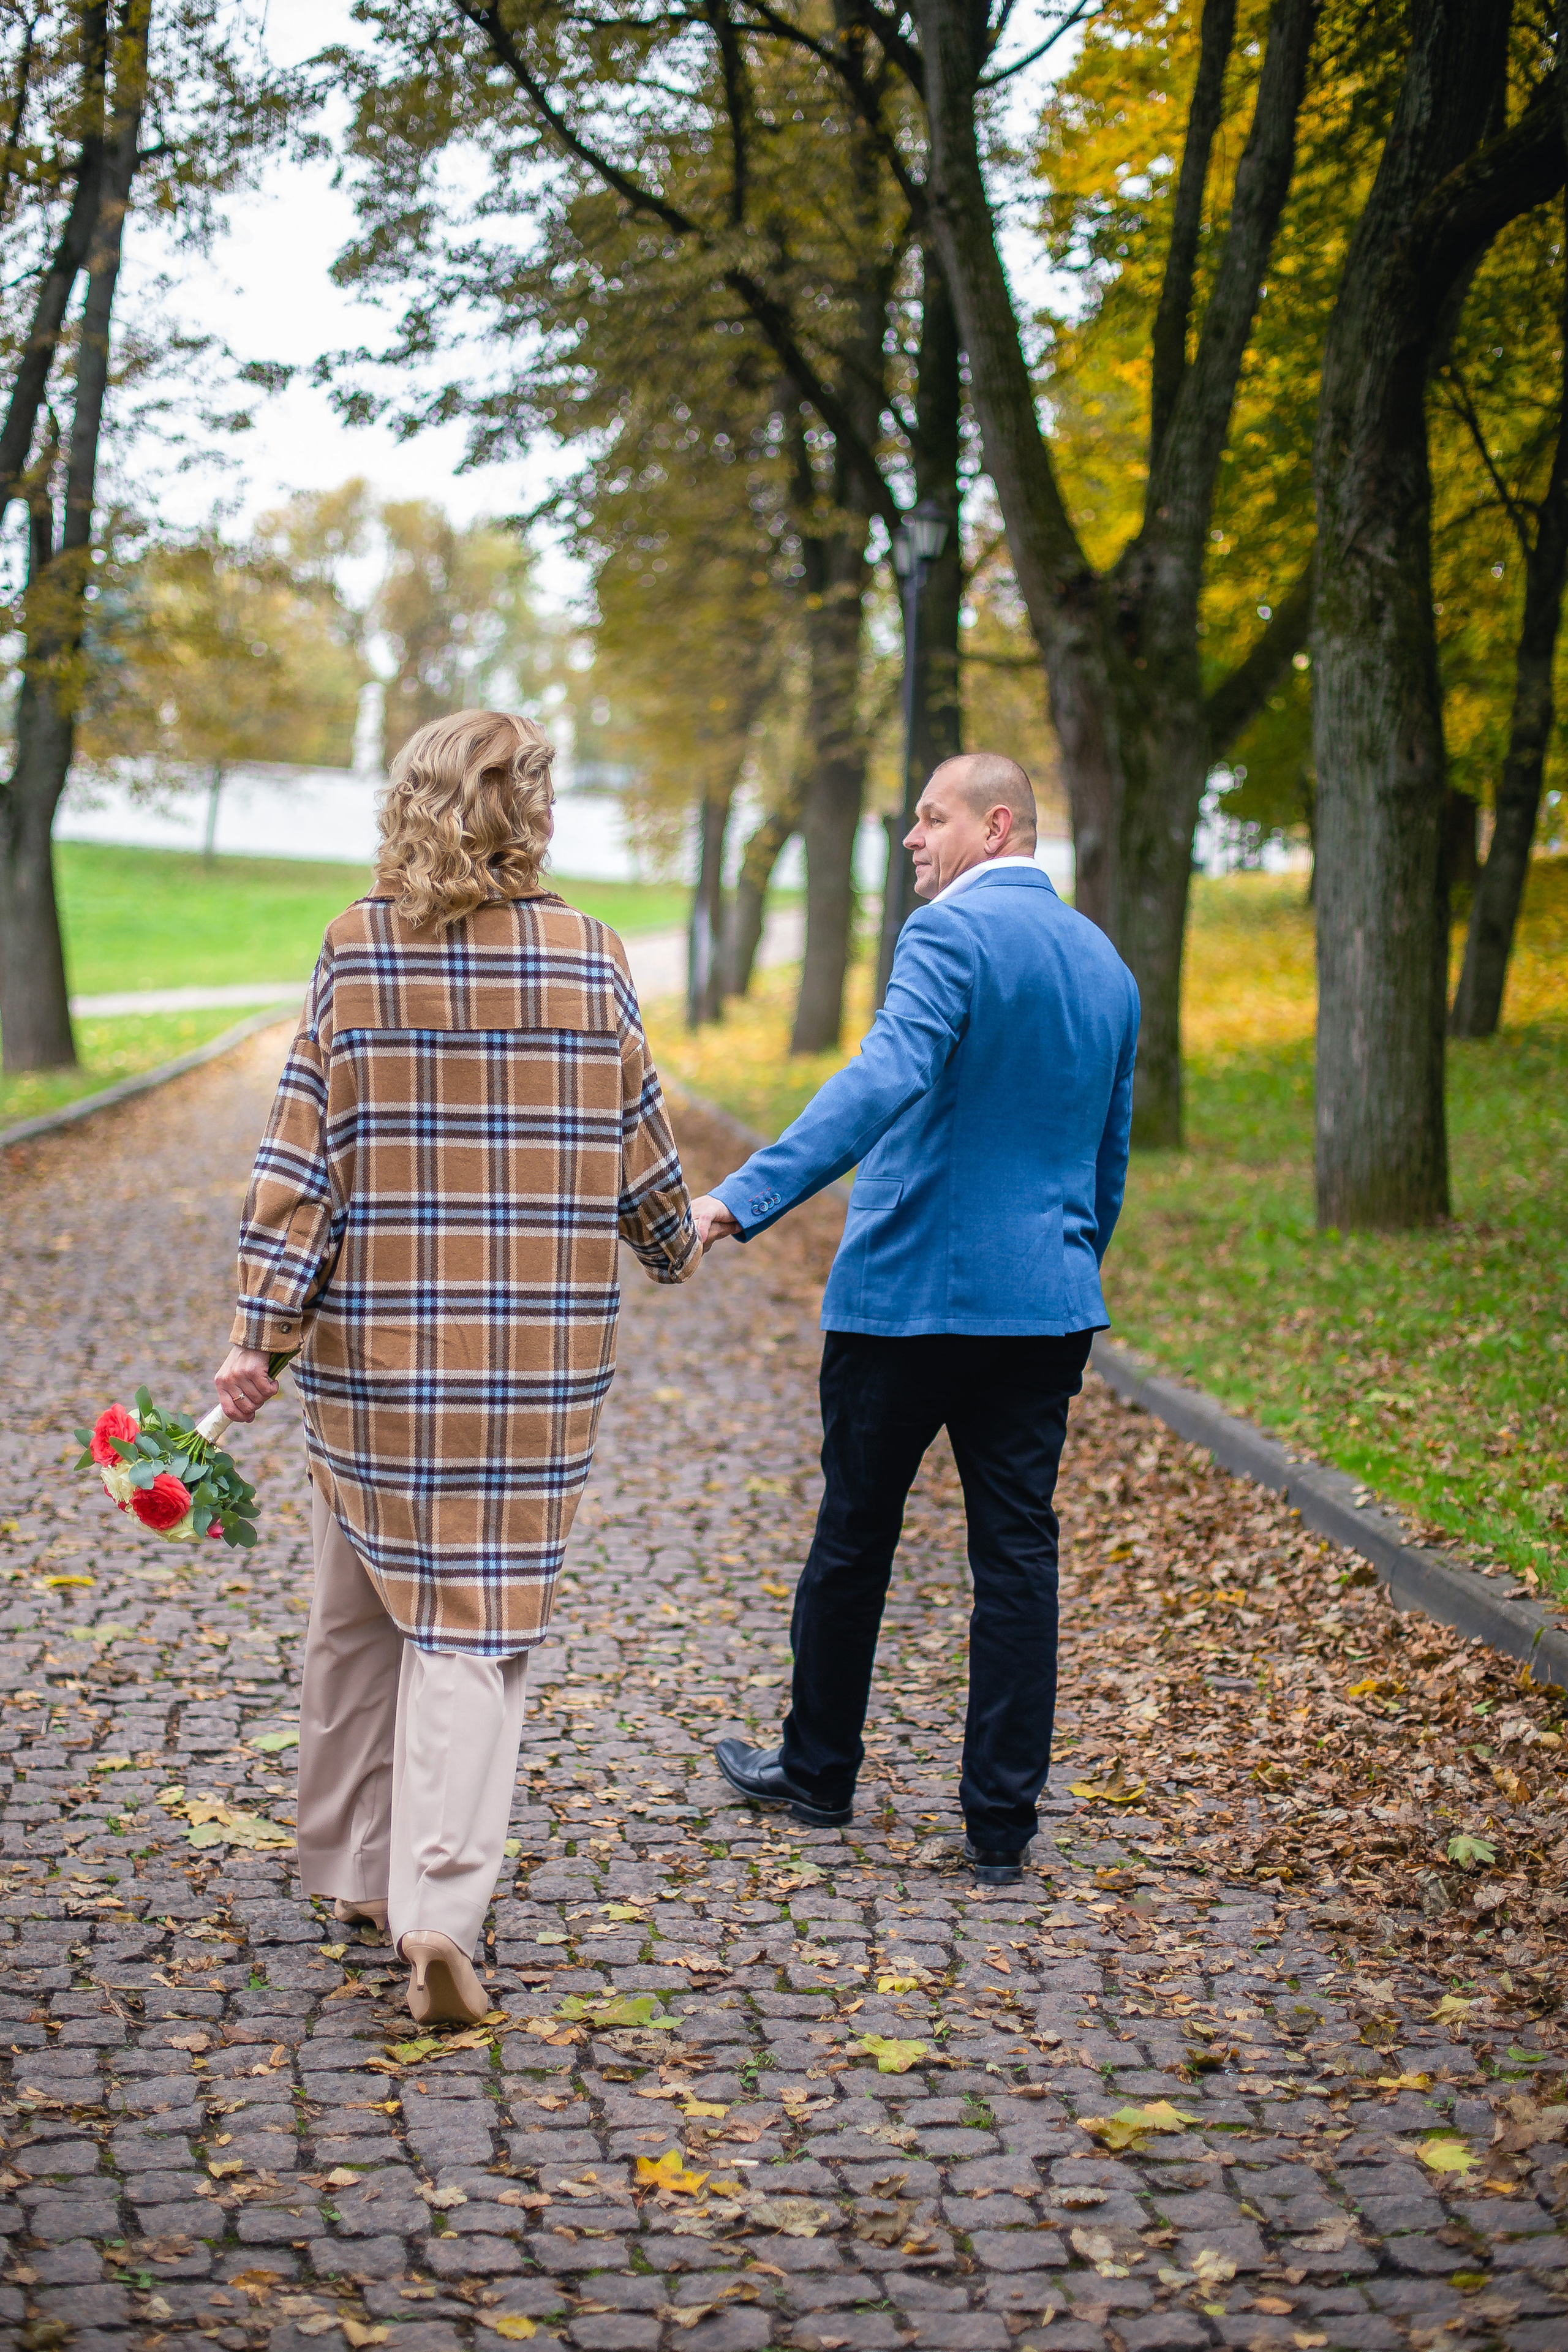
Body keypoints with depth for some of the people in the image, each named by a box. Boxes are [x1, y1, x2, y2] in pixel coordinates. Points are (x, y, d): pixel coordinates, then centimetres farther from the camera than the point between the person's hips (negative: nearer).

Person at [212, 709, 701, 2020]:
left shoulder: (357, 954, -3)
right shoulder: (589, 961, -2)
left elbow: (305, 1155, -5)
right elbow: (637, 1154, 5)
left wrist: (262, 1333, -3)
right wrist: (681, 1243, 26)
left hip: (374, 1351, 1)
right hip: (538, 1358, -1)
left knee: (361, 1610, 17)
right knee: (474, 1626, 1)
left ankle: (354, 1863, 31)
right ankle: (439, 1908, -11)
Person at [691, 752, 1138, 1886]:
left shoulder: (951, 932, -12)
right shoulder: (1106, 963, 12)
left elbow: (888, 1079, -29)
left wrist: (745, 1198, -36)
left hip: (909, 1293, -6)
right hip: (1045, 1307, 6)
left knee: (855, 1538, 11)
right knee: (1018, 1555, 6)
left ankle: (819, 1769, 27)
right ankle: (1004, 1823, 8)